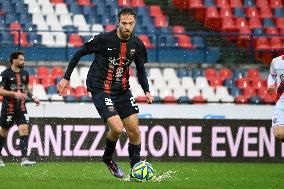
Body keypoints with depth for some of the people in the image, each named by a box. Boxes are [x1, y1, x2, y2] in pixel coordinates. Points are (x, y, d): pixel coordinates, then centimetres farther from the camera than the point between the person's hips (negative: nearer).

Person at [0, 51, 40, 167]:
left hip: (21, 107, 4)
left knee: (24, 130, -12)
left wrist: (33, 98, 10)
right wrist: (14, 93, -26)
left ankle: (24, 159, -16)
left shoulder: (25, 73, 9)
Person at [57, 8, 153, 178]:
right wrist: (66, 78, -4)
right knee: (117, 128, -19)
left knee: (134, 130, 1)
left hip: (122, 90, 6)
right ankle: (108, 158, 10)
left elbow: (141, 69, 14)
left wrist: (147, 91, 0)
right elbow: (79, 53, -4)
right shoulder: (104, 39, -15)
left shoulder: (137, 44, 0)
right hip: (101, 90, -6)